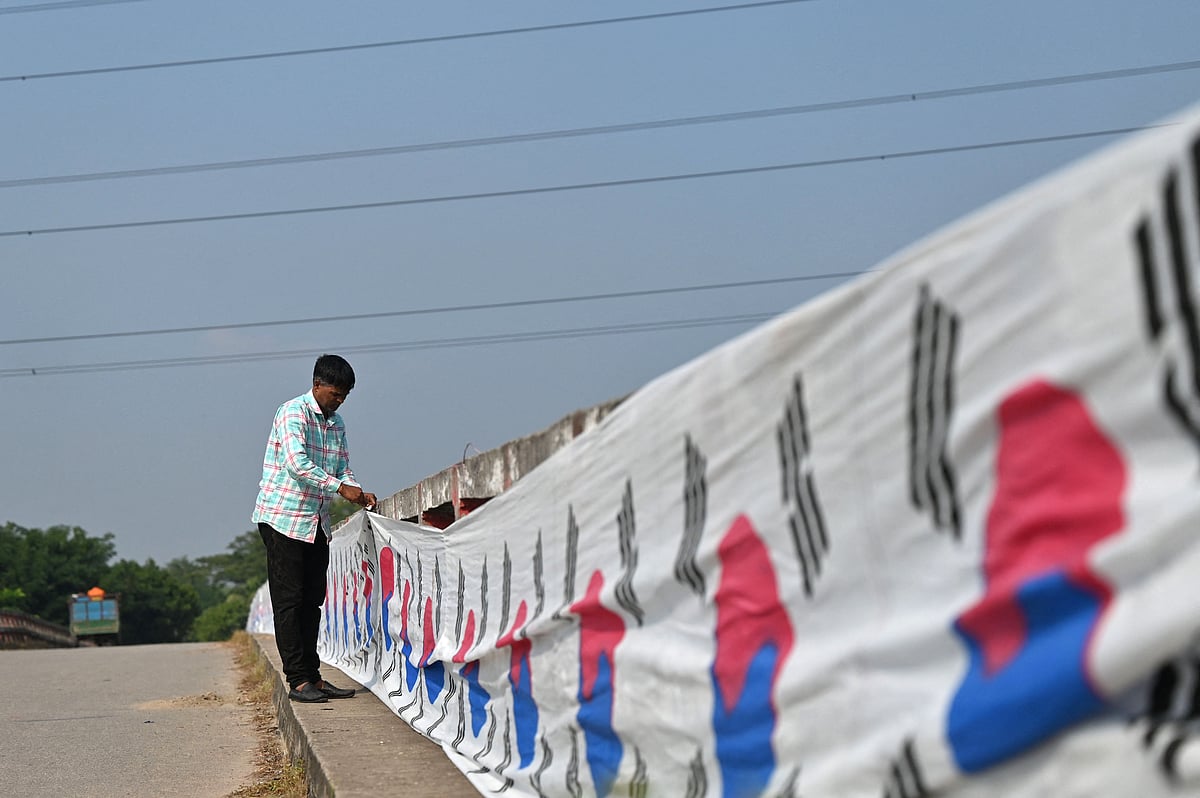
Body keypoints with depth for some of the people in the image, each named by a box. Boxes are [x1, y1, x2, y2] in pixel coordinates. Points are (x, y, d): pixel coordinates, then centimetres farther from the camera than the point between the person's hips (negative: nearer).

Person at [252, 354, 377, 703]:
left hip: (317, 523, 8)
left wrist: (360, 493, -6)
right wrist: (341, 488, -27)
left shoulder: (336, 424, 12)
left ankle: (313, 676, 12)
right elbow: (297, 463, -25)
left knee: (312, 601, 8)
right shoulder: (293, 412, -12)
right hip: (283, 517, -8)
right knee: (289, 601, -5)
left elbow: (342, 470, 14)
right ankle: (298, 680, -5)